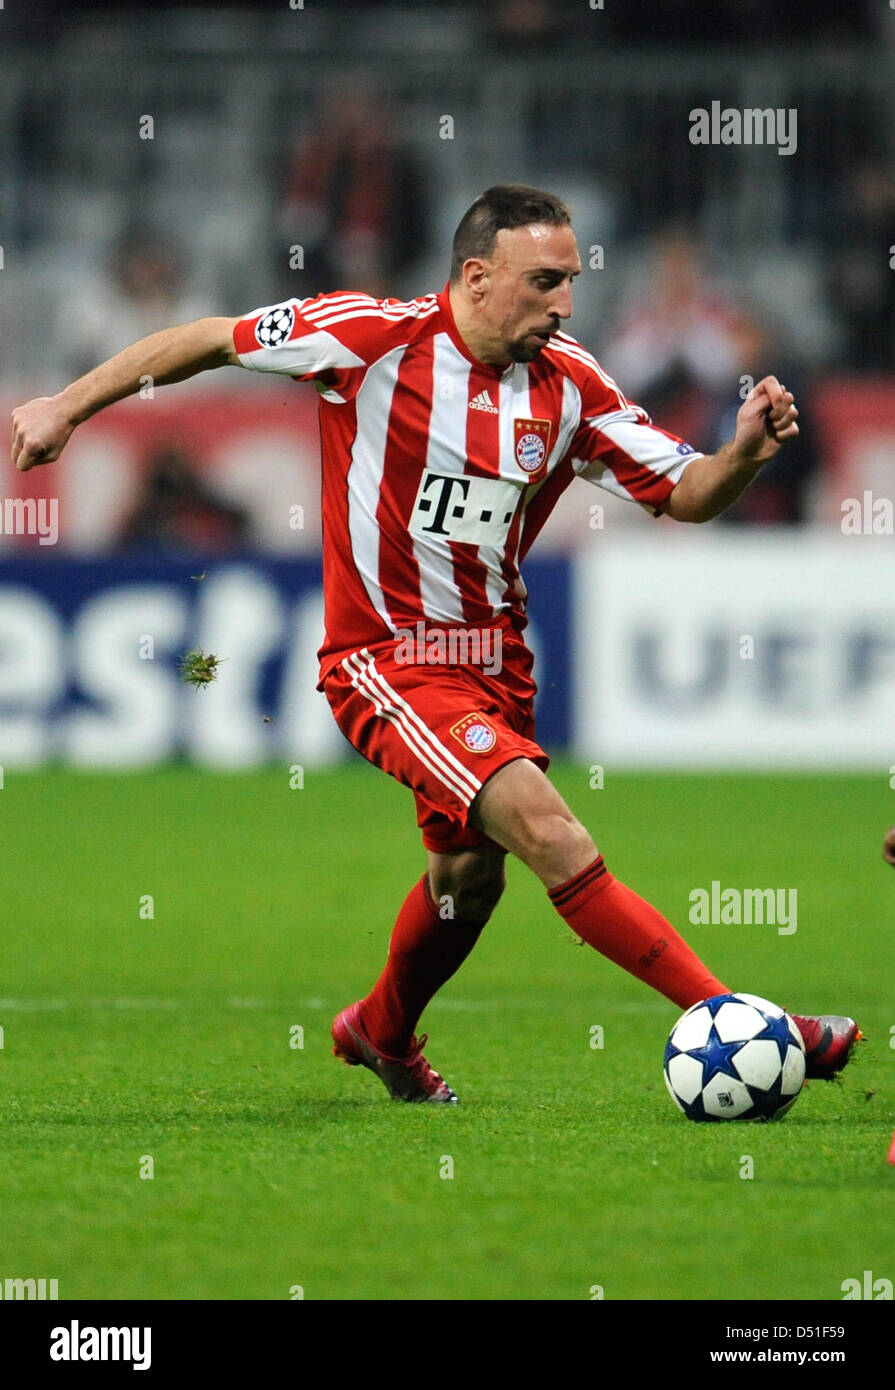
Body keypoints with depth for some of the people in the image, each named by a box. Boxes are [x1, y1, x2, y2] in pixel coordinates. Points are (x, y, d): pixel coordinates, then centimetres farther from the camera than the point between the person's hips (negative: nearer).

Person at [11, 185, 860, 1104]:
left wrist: (744, 454, -19)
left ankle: (382, 1033, 48)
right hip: (387, 657, -7)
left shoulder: (569, 384, -1)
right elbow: (207, 341, -3)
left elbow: (683, 495, 3)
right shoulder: (376, 337, -14)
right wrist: (69, 406, -1)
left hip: (493, 657, 7)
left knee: (472, 871, 18)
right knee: (548, 831, -21)